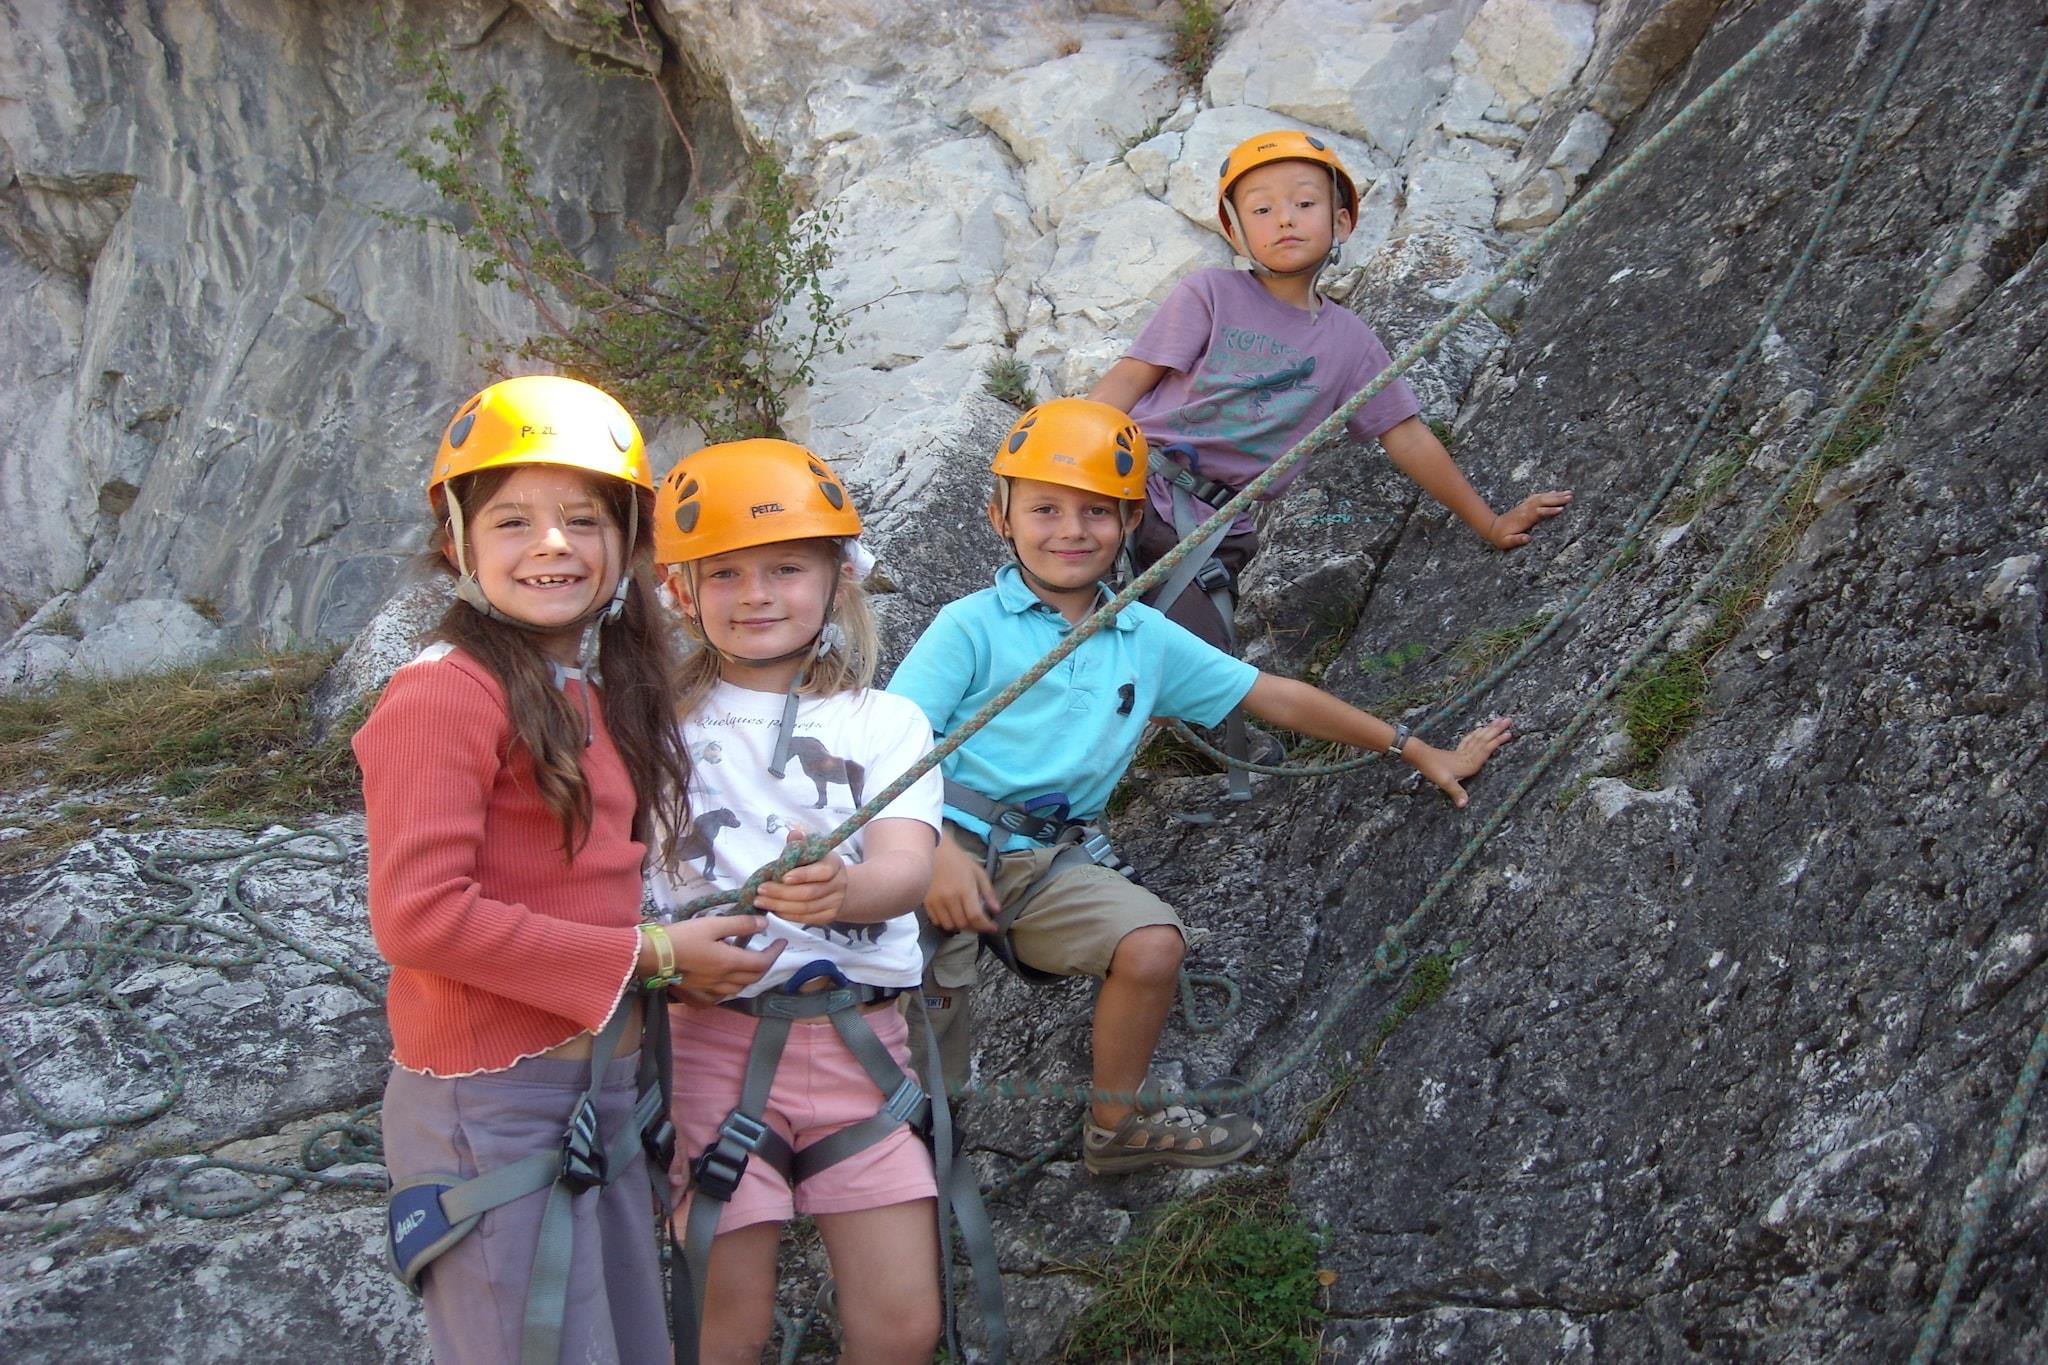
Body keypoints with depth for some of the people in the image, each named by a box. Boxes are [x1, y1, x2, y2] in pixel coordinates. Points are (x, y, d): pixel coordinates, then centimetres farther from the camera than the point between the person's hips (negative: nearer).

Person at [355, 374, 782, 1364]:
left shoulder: (606, 689, 11)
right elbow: (418, 915, -21)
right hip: (492, 1103, -8)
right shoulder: (444, 694, -14)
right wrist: (648, 954, -17)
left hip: (603, 1085, 8)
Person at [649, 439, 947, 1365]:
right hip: (711, 1037, -1)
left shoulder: (885, 723, 6)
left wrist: (840, 889, -33)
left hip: (859, 1035, 1)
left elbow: (906, 866, -10)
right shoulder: (660, 722, 6)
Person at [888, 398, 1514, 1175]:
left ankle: (1117, 1127, 4)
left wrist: (1416, 750, 20)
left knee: (1153, 944, -20)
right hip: (948, 845, -4)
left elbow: (1275, 698, 18)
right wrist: (935, 851, -26)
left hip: (1050, 860, 4)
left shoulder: (1147, 639, 13)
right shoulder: (970, 627, -3)